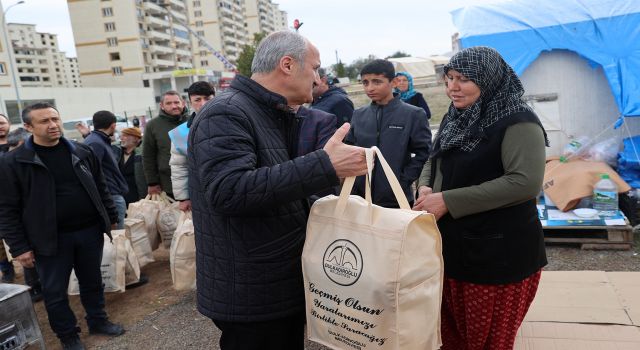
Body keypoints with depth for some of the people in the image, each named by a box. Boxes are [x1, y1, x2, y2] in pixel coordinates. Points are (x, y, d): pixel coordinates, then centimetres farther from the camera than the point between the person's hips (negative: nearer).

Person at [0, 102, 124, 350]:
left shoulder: (82, 152, 3)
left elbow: (101, 189, 11)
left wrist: (111, 218, 10)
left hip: (90, 231, 3)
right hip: (51, 238, -3)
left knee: (93, 282, 17)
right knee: (55, 292, 10)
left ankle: (98, 321, 38)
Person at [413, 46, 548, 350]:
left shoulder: (517, 121, -15)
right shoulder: (455, 119, 11)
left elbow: (525, 182, -26)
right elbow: (434, 162, 19)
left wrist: (448, 201, -26)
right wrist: (425, 188, -6)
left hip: (500, 255, -7)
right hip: (451, 247, 8)